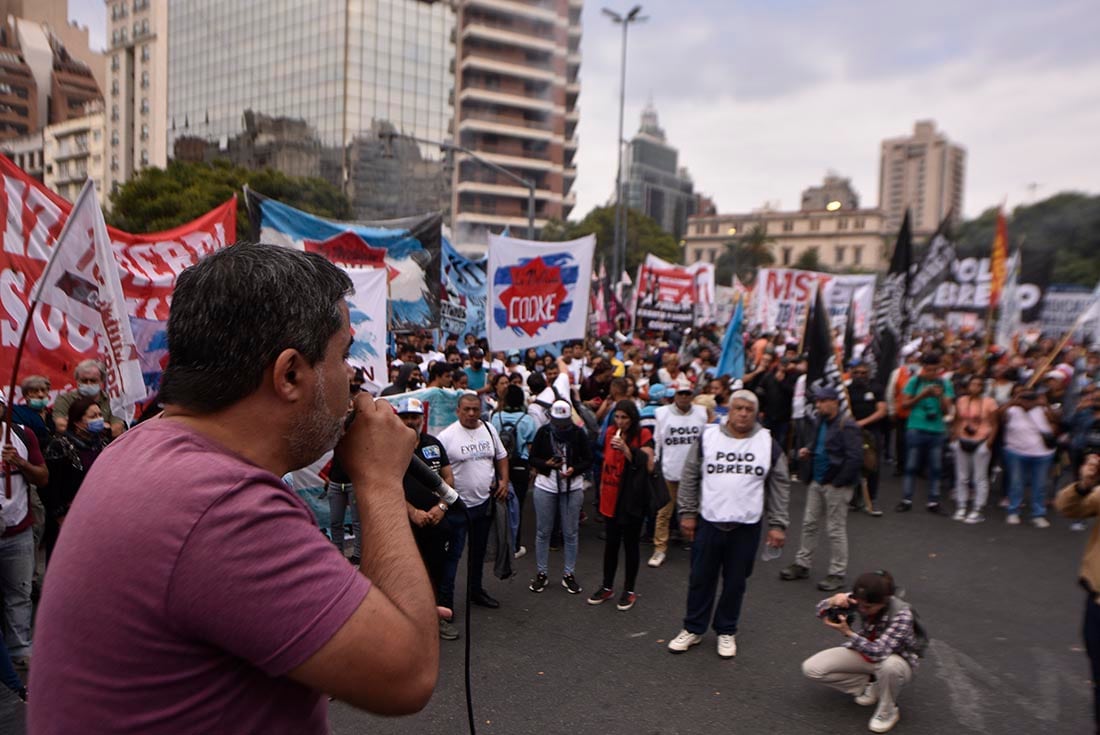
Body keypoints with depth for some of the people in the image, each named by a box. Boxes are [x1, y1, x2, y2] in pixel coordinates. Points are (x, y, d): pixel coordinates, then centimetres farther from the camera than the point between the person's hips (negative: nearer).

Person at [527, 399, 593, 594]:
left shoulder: (578, 433, -4)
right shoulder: (543, 432, -4)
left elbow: (588, 460, -1)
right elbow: (532, 458, 1)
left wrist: (574, 469, -19)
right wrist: (546, 464, -19)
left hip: (572, 488, 0)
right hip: (545, 487, 0)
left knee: (570, 533, 7)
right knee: (543, 532, 8)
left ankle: (569, 574, 21)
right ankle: (541, 573, 22)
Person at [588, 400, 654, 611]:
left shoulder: (643, 435, -8)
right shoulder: (611, 434, 8)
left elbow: (648, 465, -19)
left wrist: (626, 449, -26)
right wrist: (602, 487, 16)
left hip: (632, 498, -5)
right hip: (612, 497, 5)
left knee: (630, 543, 5)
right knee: (611, 542, 12)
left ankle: (629, 590, 18)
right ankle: (607, 587, 25)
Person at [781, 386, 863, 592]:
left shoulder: (846, 426, -16)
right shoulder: (819, 422, 10)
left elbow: (855, 459, -21)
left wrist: (837, 482, -18)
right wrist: (806, 451, 4)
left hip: (836, 486, -8)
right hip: (817, 482, 8)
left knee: (835, 529, 2)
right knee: (809, 524, 14)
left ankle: (837, 574, 14)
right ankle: (802, 564, 25)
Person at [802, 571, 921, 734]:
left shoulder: (901, 614, -32)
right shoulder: (861, 599, -20)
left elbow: (879, 652, -40)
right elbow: (822, 612, -15)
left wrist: (847, 633, -45)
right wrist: (833, 601, -36)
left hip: (897, 661, -4)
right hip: (865, 651, 4)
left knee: (889, 665, -42)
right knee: (811, 668, -13)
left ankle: (888, 711, -11)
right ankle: (869, 684, 5)